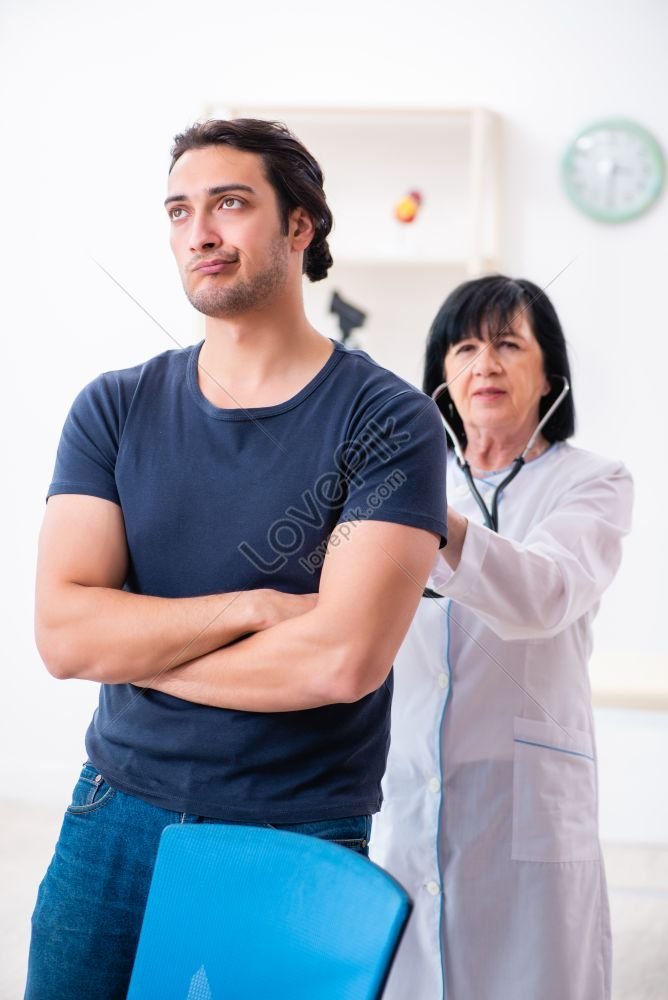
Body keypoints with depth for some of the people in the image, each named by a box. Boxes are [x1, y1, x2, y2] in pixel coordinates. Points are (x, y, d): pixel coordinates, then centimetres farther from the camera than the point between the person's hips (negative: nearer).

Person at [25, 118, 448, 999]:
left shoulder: (388, 421, -10)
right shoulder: (113, 411, 2)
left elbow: (343, 659, -21)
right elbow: (61, 632, -9)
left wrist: (132, 645, -10)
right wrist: (255, 606, -18)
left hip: (298, 841, -3)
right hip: (115, 821, 4)